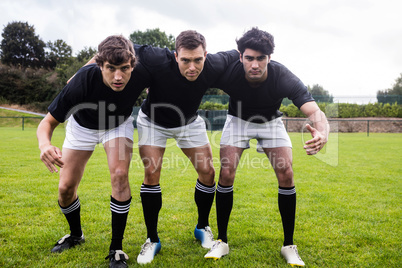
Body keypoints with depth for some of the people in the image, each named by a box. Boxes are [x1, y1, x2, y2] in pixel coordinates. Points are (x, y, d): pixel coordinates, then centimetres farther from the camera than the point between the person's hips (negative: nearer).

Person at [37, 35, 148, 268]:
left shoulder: (140, 76, -32)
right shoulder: (84, 81, -38)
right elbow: (48, 121, -32)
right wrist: (45, 143, -51)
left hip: (119, 124, 0)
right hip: (83, 126, 0)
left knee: (120, 175, -23)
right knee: (66, 188, -1)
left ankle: (117, 249, -6)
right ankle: (76, 235, 31)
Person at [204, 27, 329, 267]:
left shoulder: (283, 78, -33)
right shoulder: (228, 73, -31)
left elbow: (314, 111, -41)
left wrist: (322, 134, -63)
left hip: (271, 122, 0)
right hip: (238, 120, 0)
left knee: (286, 175, -14)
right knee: (226, 174, -14)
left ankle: (289, 245, 3)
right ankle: (222, 242, 4)